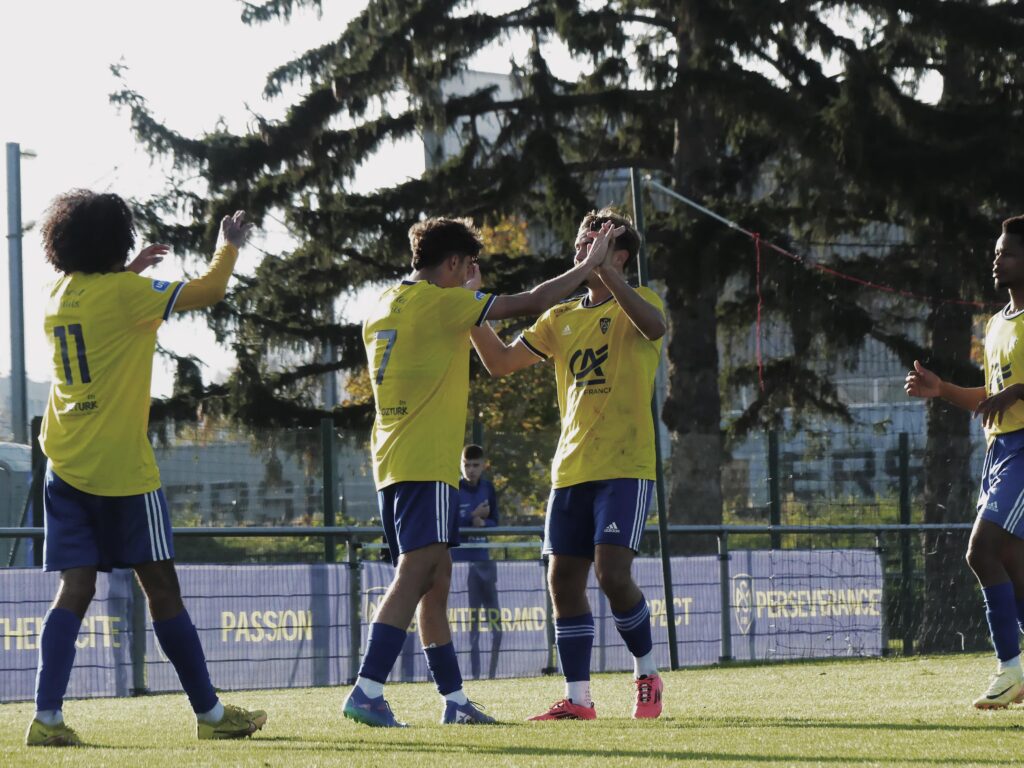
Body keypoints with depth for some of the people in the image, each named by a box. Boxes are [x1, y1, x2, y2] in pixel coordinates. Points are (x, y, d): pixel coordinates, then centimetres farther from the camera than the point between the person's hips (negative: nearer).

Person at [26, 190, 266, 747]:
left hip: (66, 467, 6)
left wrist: (131, 272, 34)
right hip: (122, 469, -6)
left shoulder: (59, 297, 10)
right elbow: (208, 291, -9)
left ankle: (46, 716, -13)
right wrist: (230, 246, 7)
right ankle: (209, 713, 9)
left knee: (75, 589, 1)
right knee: (161, 588, 1)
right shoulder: (124, 293, -11)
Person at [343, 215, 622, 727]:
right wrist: (590, 265, 2)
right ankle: (366, 692, -25)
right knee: (416, 574, -15)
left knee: (435, 580, 13)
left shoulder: (382, 310, 16)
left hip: (393, 466, 9)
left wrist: (467, 295, 34)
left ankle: (454, 700, 16)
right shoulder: (440, 303, -9)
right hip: (426, 464, -9)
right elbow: (528, 303, -8)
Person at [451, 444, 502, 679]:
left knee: (495, 622, 5)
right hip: (461, 562, -5)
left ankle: (492, 673, 13)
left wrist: (483, 523, -14)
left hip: (484, 560, 5)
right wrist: (474, 517, -15)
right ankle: (474, 675, -1)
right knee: (470, 625, -4)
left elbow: (494, 522, 8)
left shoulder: (487, 488, 8)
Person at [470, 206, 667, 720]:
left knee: (612, 572, -16)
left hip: (625, 467, -6)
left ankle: (647, 674, 5)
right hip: (571, 469, 6)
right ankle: (577, 698, 7)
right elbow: (500, 362, 14)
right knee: (563, 580, 1)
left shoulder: (636, 304, 0)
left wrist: (606, 273, -33)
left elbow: (653, 326, -25)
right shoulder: (561, 319, 17)